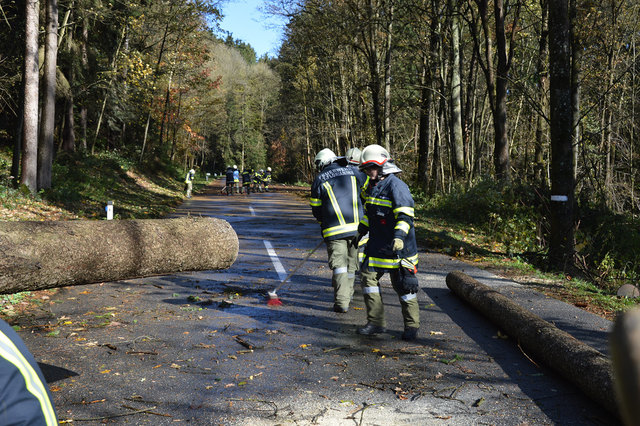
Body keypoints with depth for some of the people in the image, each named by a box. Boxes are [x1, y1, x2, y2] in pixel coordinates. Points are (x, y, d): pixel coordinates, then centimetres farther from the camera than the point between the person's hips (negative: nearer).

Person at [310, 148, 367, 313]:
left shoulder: (319, 180, 1)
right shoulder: (352, 173, 9)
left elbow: (316, 209, 6)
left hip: (334, 230, -3)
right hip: (357, 226, 3)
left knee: (338, 264, -3)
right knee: (351, 263, 16)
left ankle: (342, 301, -12)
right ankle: (348, 295, 30)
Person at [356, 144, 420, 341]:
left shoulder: (396, 186, -15)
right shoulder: (373, 186, 13)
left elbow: (405, 214, -25)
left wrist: (399, 235, -38)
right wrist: (360, 232, 29)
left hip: (398, 246, -8)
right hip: (377, 244, 8)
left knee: (404, 285, 1)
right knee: (368, 277, 4)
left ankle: (411, 326, 17)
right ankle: (375, 323, 14)